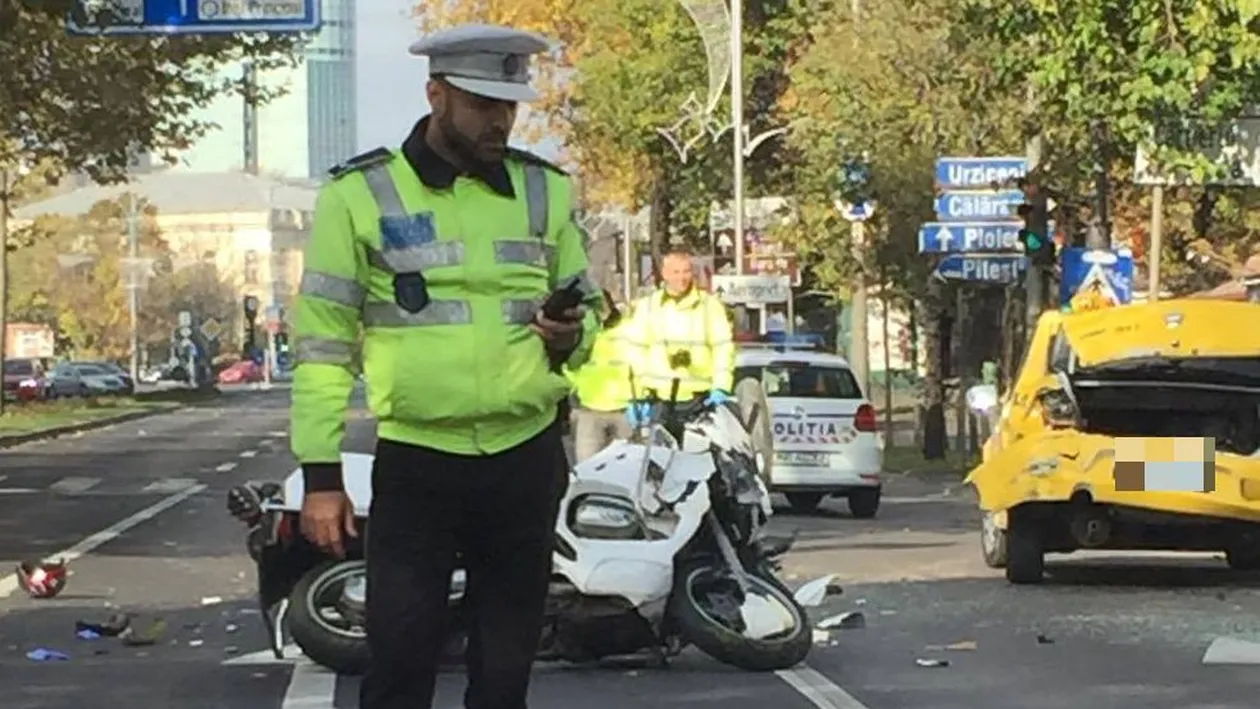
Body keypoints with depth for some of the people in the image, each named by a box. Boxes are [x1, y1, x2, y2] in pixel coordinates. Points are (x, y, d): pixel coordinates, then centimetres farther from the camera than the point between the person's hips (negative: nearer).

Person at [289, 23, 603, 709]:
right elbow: (323, 341, -2)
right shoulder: (360, 193, -3)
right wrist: (321, 472, -7)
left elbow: (587, 306, 18)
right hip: (415, 464, -3)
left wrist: (571, 338, -6)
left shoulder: (545, 190, 8)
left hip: (527, 459, 3)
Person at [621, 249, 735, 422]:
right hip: (657, 398, 1)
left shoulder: (709, 305, 4)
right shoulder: (647, 306, 8)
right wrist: (637, 397, 5)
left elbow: (723, 347, 1)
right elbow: (635, 350, 9)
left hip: (698, 397, -1)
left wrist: (721, 388, -11)